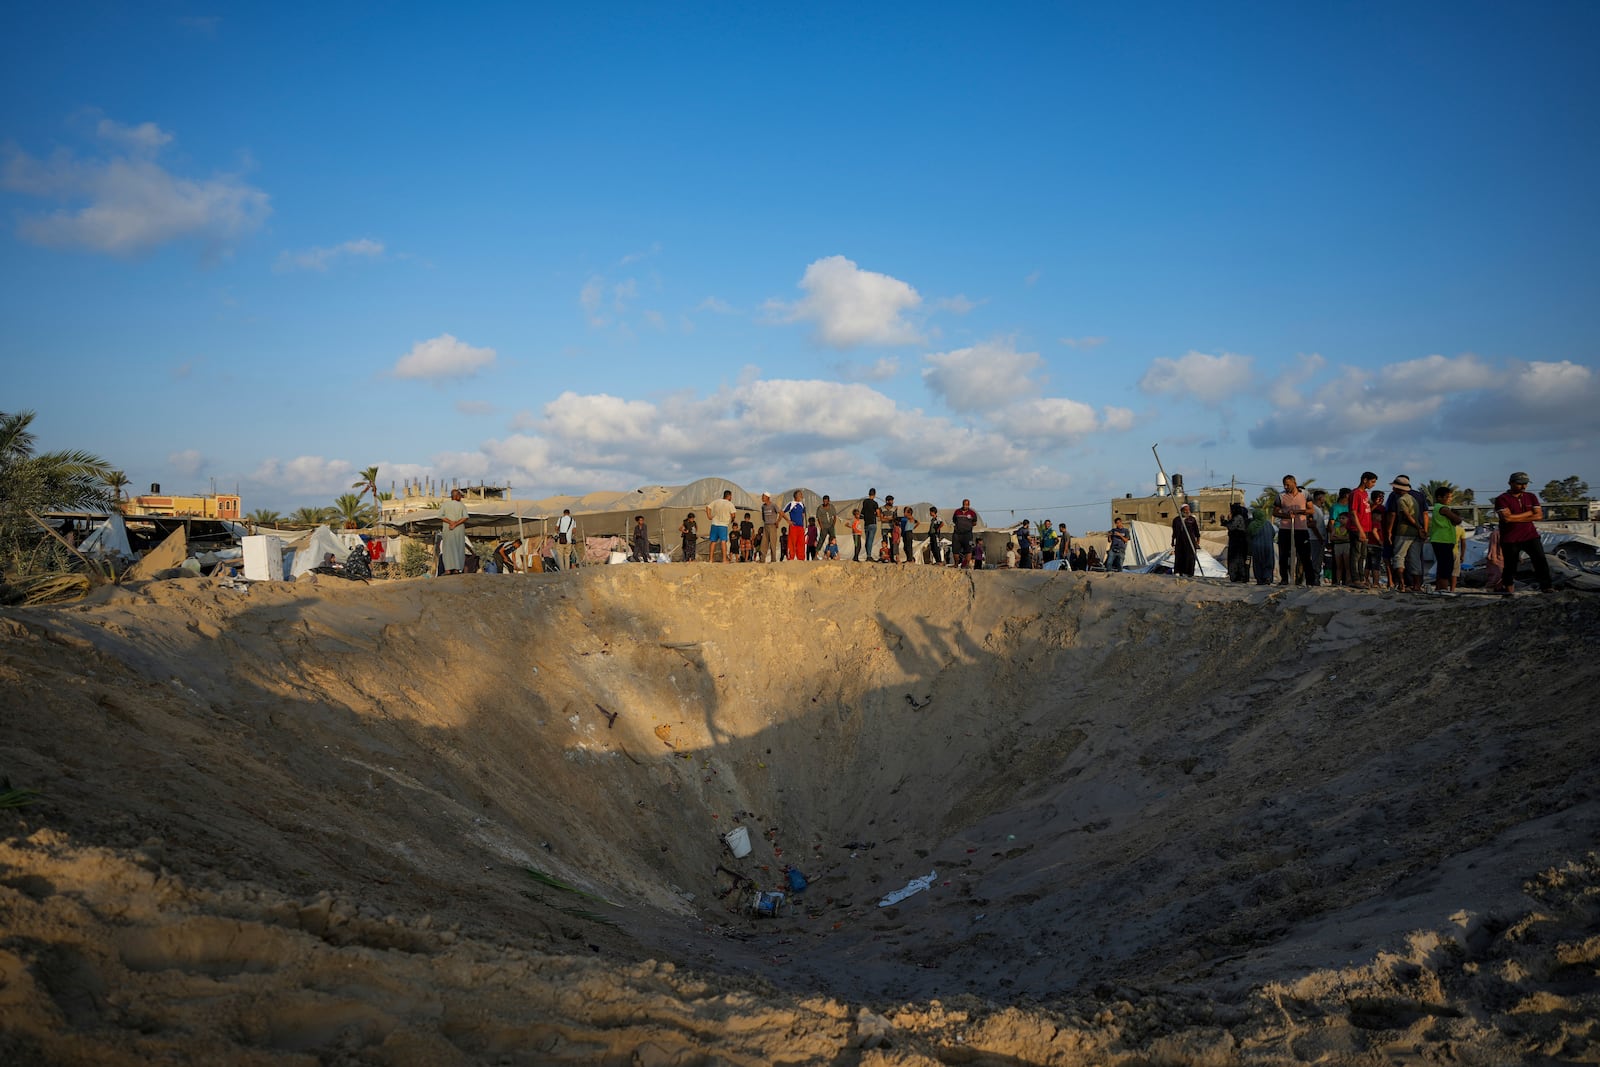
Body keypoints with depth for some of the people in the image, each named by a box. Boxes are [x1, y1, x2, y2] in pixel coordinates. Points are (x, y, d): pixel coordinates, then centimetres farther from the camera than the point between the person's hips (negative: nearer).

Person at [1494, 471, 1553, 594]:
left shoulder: (1531, 497, 8)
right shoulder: (1502, 499, -7)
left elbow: (1539, 515, -2)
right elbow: (1507, 518, -20)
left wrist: (1517, 518, -12)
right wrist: (1529, 513, -10)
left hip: (1531, 536, 3)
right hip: (1510, 539, -3)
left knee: (1541, 561, -9)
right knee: (1510, 566, 5)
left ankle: (1547, 587, -8)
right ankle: (1507, 592, 18)